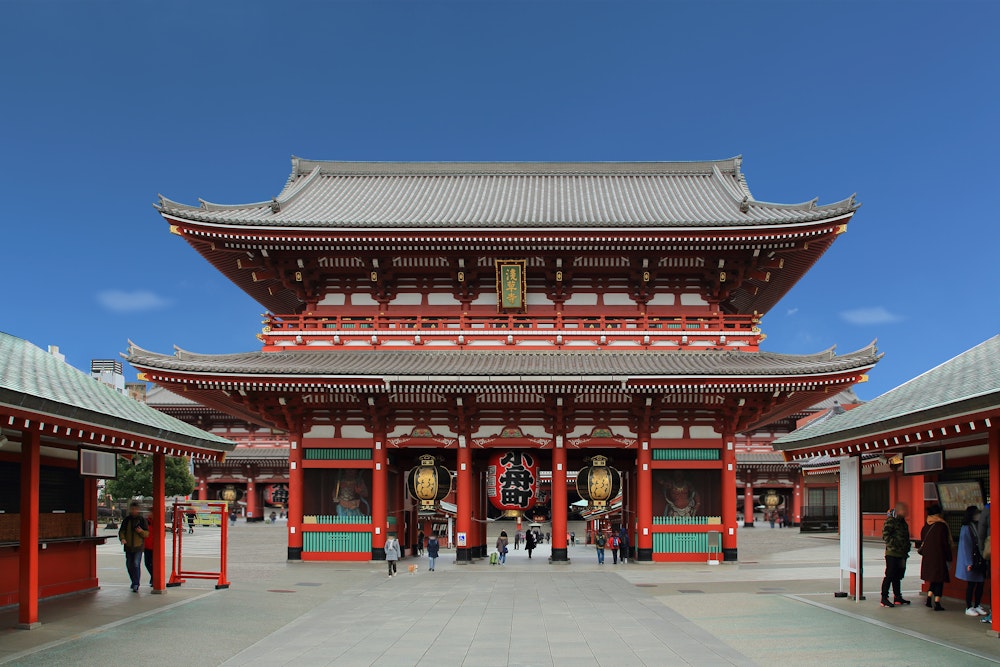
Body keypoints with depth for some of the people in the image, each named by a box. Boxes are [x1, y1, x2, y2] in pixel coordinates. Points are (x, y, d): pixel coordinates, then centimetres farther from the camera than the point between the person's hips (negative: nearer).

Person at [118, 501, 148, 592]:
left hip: (138, 547, -4)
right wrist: (122, 538, -14)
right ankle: (134, 581, 32)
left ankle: (136, 585, -13)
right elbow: (121, 531, 6)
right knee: (129, 565, 12)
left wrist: (141, 531, -21)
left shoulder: (142, 520, 1)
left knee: (136, 564, -14)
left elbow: (147, 533, 1)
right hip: (128, 547, 4)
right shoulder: (126, 520, 8)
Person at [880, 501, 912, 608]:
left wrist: (906, 549, 14)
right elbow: (885, 536, -19)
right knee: (889, 575, -7)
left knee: (898, 576, 15)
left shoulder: (902, 521, 16)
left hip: (901, 554, 9)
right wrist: (895, 544, -22)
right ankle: (884, 598, -3)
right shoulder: (890, 520, -11)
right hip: (892, 554, -9)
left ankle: (897, 597, 23)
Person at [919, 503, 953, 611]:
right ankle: (937, 604, -2)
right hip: (939, 557, -6)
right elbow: (945, 543, -10)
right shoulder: (942, 526, -11)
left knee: (933, 579, 19)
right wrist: (949, 557, -3)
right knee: (939, 579, 1)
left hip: (927, 557, 6)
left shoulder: (926, 527, 5)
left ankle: (929, 599, 15)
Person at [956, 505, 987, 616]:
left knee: (981, 583, 7)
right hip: (972, 560, -6)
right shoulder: (966, 528, -10)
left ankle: (977, 606, 18)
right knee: (971, 584, -1)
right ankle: (968, 608, 7)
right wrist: (969, 562, -16)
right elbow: (966, 546, -12)